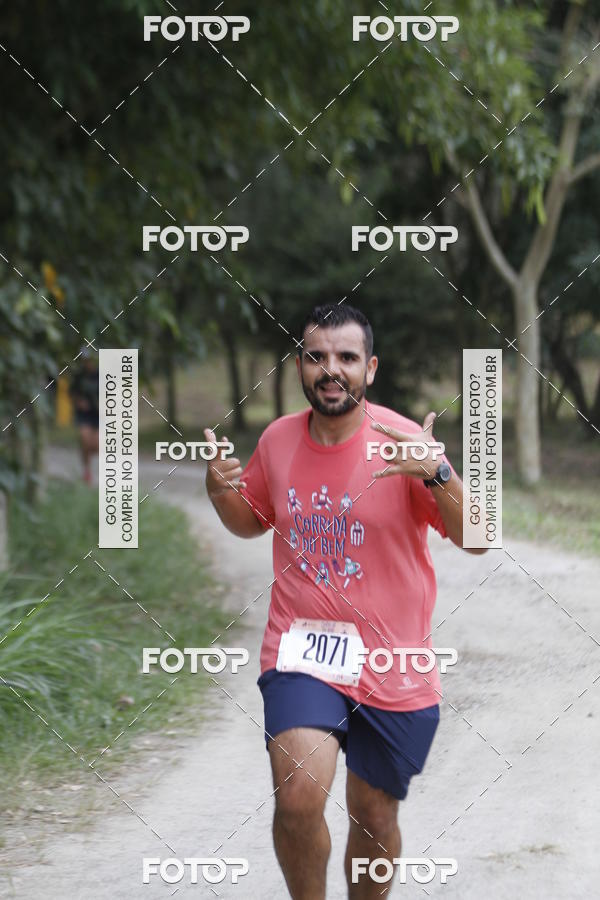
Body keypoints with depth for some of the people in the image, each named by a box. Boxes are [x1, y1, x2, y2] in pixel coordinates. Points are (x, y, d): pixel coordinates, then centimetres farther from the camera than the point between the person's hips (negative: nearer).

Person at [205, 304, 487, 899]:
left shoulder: (403, 442, -10)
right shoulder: (278, 439, 2)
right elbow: (251, 522, 20)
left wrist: (436, 473, -34)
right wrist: (220, 492, -2)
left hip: (393, 666, -1)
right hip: (301, 651, 1)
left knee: (374, 818, 12)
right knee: (298, 797, -21)